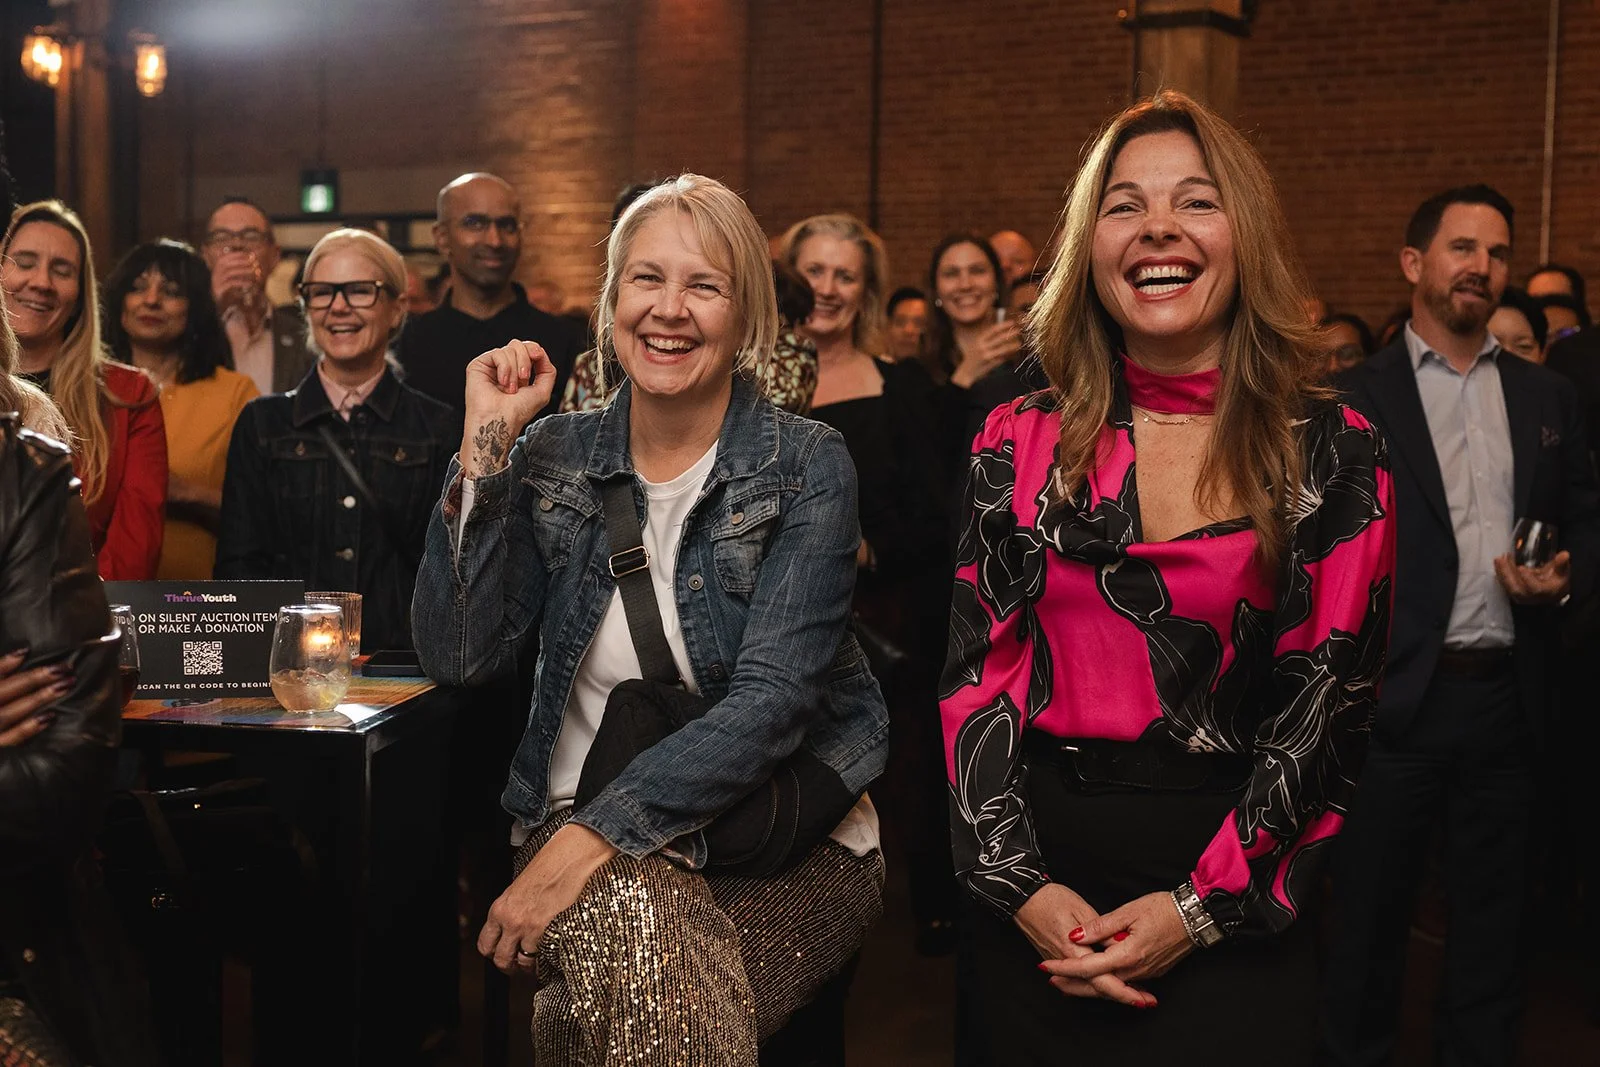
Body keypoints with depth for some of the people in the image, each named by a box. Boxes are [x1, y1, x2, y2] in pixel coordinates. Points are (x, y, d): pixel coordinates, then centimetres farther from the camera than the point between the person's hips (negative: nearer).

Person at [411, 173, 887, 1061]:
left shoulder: (806, 466, -6)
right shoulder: (555, 455, 4)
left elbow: (773, 699, -16)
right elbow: (458, 657, -6)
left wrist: (600, 833, -26)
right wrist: (486, 446, -10)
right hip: (580, 816, 2)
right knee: (636, 921, -32)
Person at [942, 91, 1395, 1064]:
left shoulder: (1335, 455, -4)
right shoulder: (1022, 443, 1)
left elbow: (1328, 705, -7)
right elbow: (978, 671, -1)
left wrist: (1201, 909, -13)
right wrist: (1020, 884, -11)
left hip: (1234, 903, -2)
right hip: (1035, 887, 2)